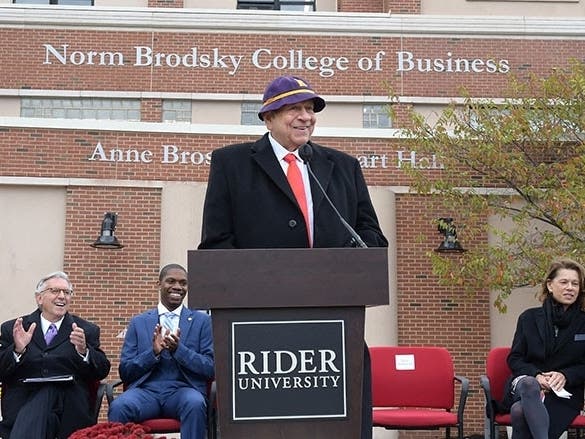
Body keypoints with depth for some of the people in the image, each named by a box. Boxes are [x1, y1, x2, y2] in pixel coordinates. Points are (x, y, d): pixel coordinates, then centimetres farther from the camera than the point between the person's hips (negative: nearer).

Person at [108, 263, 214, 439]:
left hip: (184, 389, 0)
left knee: (195, 404, -35)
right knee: (118, 407, -32)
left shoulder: (202, 321, 11)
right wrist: (153, 352, -9)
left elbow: (211, 368, 4)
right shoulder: (138, 322, 14)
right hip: (145, 390, 1)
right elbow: (125, 372, 9)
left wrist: (178, 349, -12)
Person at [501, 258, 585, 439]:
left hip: (565, 393, -1)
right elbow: (514, 359, 7)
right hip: (526, 381, 1)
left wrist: (565, 376, -14)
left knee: (520, 410, -33)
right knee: (529, 384, -39)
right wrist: (536, 376, -12)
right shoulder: (529, 317, 9)